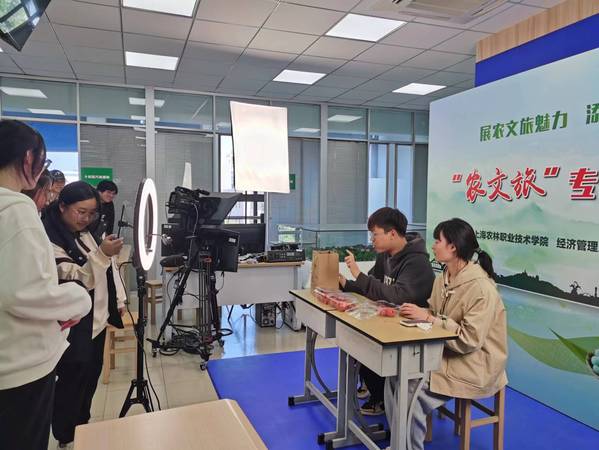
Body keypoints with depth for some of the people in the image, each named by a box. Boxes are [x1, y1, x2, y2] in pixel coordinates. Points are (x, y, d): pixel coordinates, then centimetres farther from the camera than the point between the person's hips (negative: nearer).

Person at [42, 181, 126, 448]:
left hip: (97, 317, 8)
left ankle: (82, 427, 36)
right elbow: (77, 279, -23)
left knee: (91, 374, 18)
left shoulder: (87, 231, 6)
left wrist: (118, 299, 12)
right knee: (73, 377, 3)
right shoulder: (50, 238, -19)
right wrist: (102, 253, -36)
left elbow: (109, 266, 13)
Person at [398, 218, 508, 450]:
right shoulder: (444, 277, 3)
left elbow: (469, 340, -25)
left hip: (473, 366, -8)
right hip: (446, 355, 8)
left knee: (410, 392, -19)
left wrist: (428, 318, -26)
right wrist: (417, 313, -14)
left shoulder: (481, 287, -22)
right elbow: (435, 316, 7)